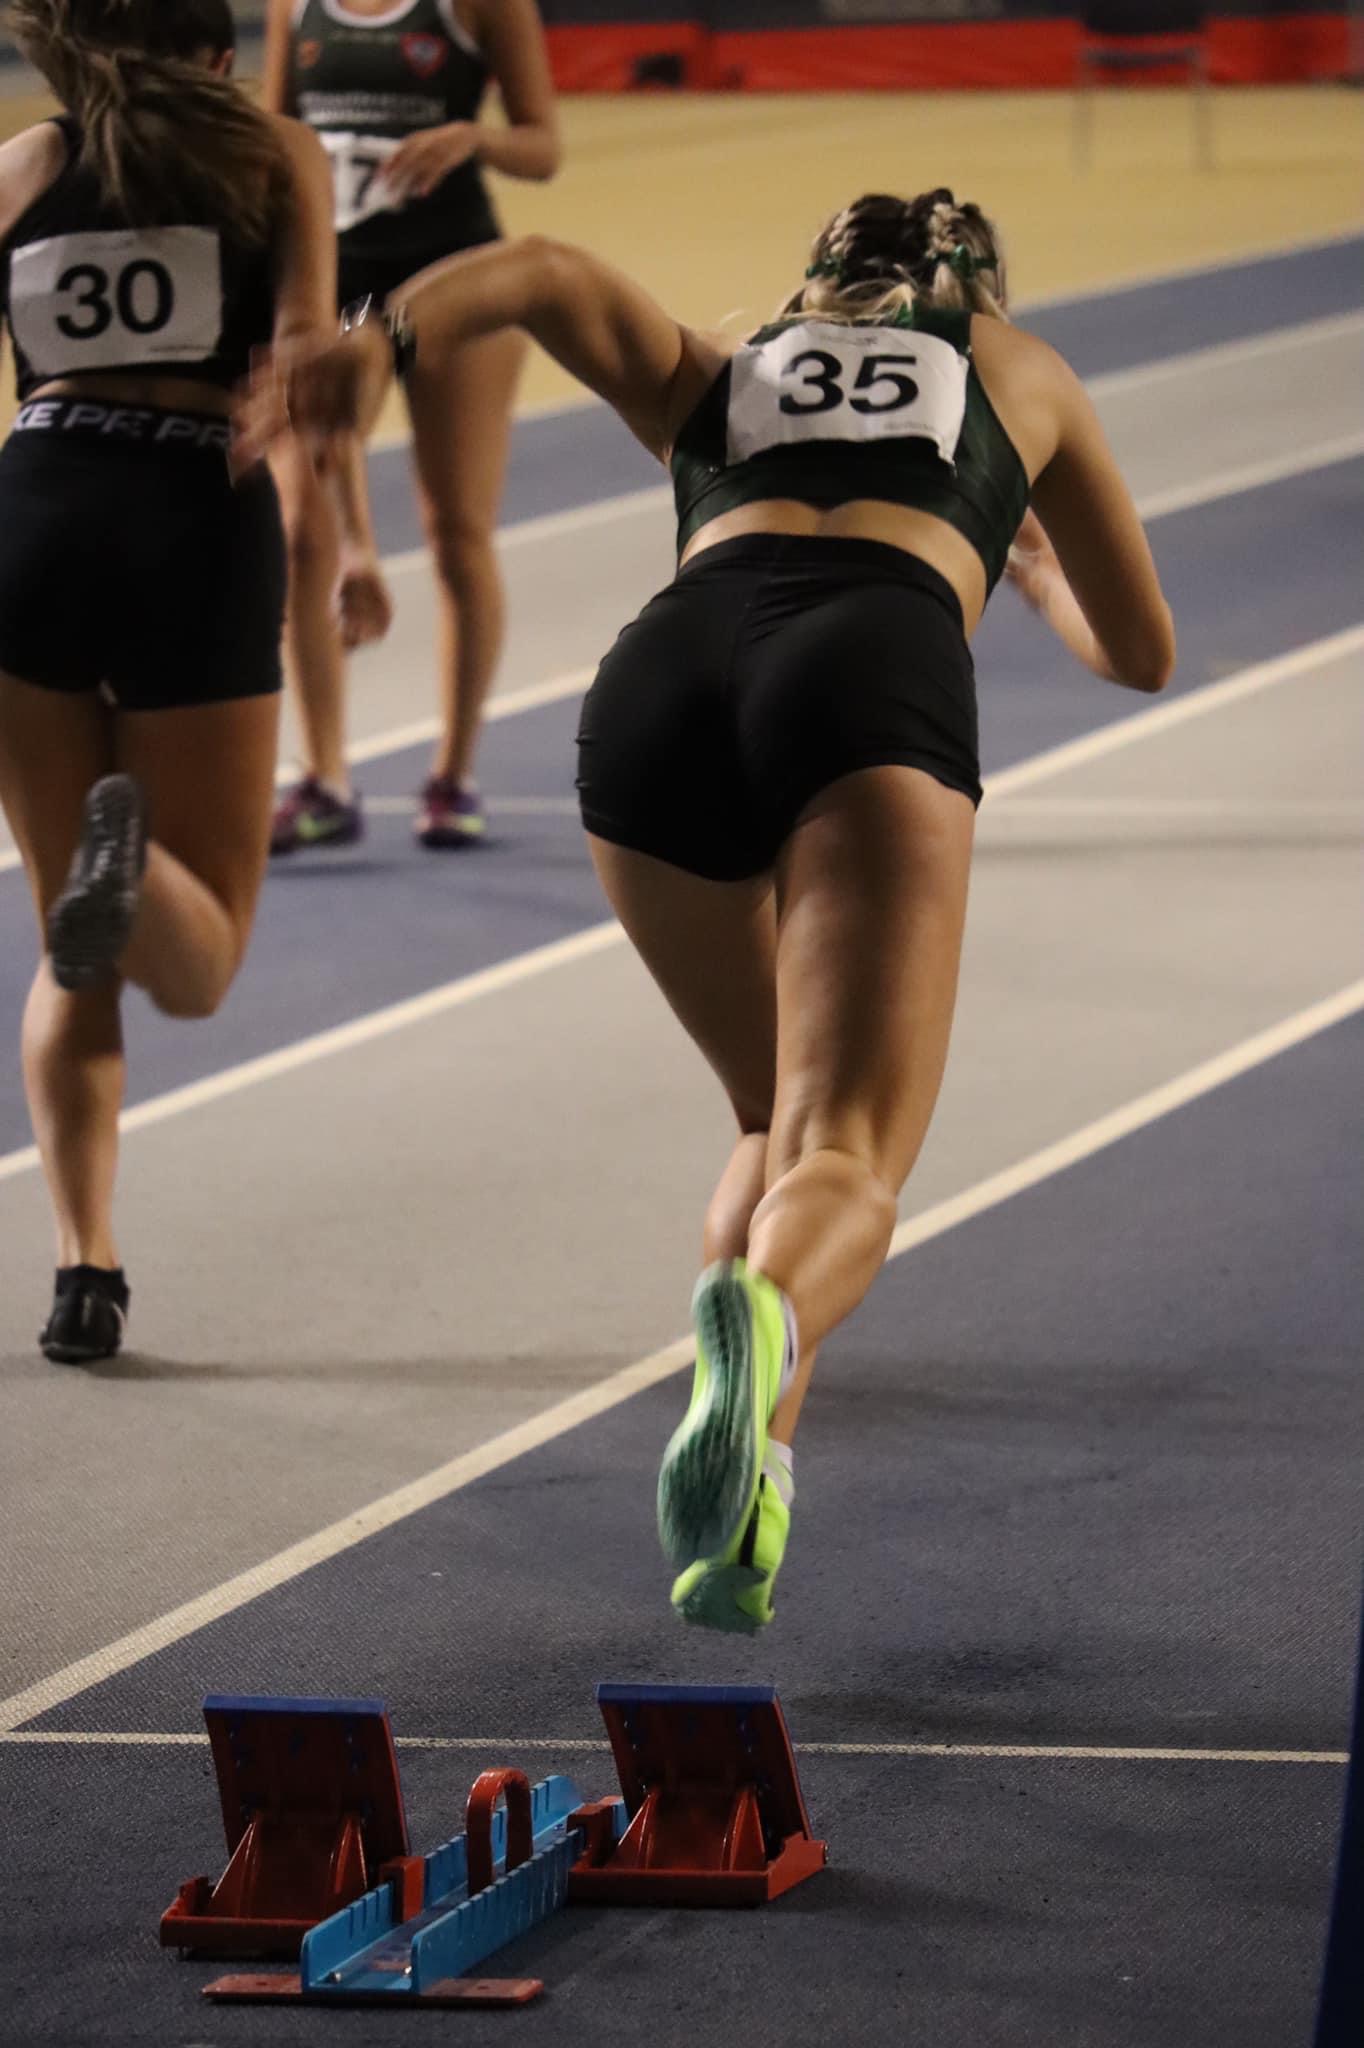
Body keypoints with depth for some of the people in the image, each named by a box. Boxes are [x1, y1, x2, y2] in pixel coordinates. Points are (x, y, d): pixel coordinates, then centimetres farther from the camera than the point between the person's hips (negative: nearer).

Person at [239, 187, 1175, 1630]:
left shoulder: (710, 379, 36)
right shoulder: (1020, 372, 35)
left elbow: (551, 276, 15)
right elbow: (1142, 654, 44)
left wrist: (384, 341, -3)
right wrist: (1029, 568, 64)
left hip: (667, 682, 3)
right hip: (877, 678, -3)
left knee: (772, 1123, 23)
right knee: (845, 1165, -14)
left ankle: (743, 1495, 4)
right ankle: (757, 1312, -50)